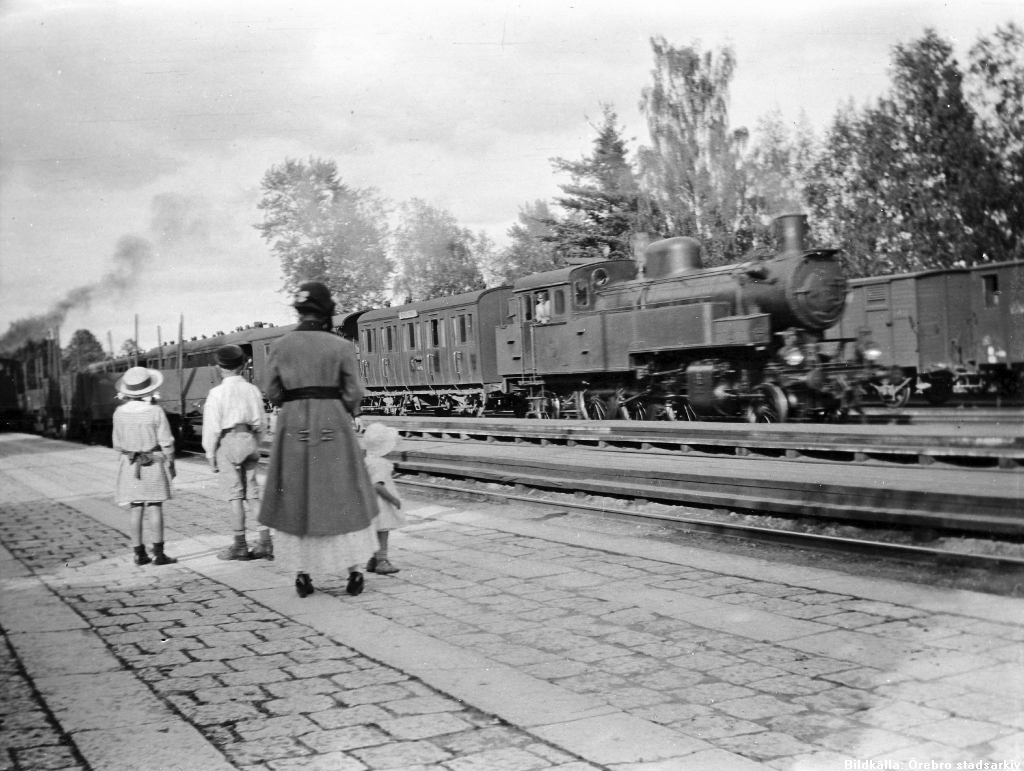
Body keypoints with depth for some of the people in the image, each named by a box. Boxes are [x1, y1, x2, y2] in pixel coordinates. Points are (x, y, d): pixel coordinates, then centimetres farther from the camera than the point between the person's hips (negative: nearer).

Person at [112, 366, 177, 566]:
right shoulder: (155, 412, -12)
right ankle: (158, 553, 0)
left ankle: (139, 553, 10)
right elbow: (166, 443, -8)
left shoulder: (119, 413, -4)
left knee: (136, 510, 7)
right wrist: (171, 464, 4)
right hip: (154, 463, -3)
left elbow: (118, 444, 4)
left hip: (130, 465, 3)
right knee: (155, 508, 0)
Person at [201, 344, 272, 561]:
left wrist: (210, 453, -1)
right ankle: (265, 541, 4)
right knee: (253, 494, 9)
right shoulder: (252, 390, 4)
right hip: (249, 440, 5)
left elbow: (212, 426, -9)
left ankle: (240, 545, 5)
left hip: (228, 441, -4)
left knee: (235, 494, 0)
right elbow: (260, 422, 7)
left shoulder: (217, 393, -9)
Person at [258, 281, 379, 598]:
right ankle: (354, 573, 11)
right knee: (344, 497, 9)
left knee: (296, 499, 11)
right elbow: (352, 394, -2)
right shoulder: (342, 347, -4)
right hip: (333, 425, -1)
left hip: (293, 426, 1)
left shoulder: (280, 346, 1)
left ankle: (302, 575, 11)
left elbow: (272, 393, 3)